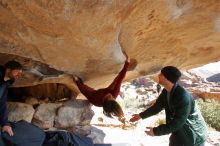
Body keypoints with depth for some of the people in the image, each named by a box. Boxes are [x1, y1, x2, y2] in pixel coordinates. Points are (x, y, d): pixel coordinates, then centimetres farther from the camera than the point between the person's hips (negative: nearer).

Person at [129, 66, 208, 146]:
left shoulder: (183, 96, -32)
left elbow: (177, 123, -30)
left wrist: (156, 131, -25)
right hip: (180, 131, 8)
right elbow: (157, 106, 11)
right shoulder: (166, 92, -5)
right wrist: (141, 115, 15)